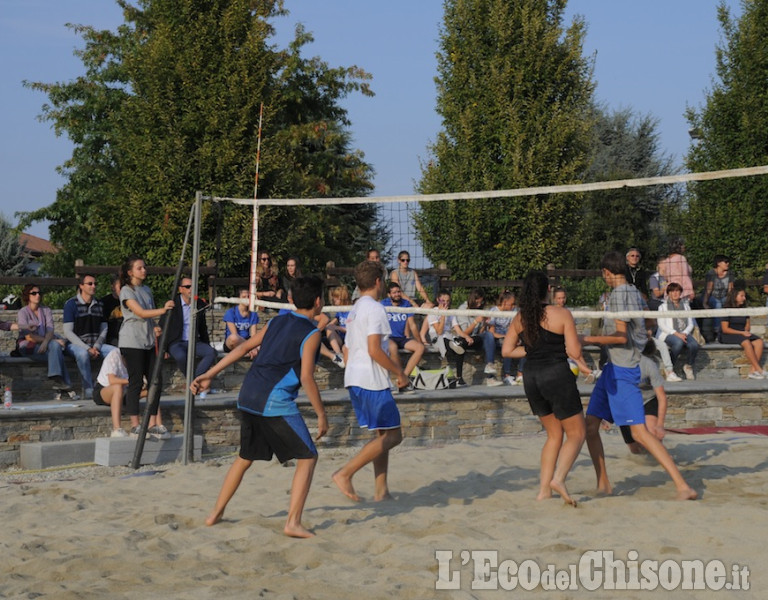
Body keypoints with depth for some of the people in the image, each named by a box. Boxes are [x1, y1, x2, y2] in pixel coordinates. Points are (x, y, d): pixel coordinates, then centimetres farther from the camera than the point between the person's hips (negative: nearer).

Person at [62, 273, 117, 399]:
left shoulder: (99, 304, 12)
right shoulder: (71, 304, -4)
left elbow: (104, 329, 13)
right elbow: (68, 332, -10)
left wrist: (96, 346, -7)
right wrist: (87, 348, -17)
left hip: (95, 345, 5)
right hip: (76, 345, -5)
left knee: (116, 351, -21)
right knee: (83, 354, -38)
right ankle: (89, 390, -32)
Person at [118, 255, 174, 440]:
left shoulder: (147, 290, 15)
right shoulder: (126, 291, -7)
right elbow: (141, 313, -19)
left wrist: (157, 341, 17)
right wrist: (163, 310, -32)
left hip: (148, 343, 7)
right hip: (132, 343, -7)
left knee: (155, 381, 3)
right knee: (135, 383, -5)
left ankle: (153, 424, 7)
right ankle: (135, 426, 0)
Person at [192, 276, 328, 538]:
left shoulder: (277, 321, 16)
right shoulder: (311, 333, -5)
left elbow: (244, 347, 15)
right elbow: (306, 378, -12)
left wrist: (209, 374, 18)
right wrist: (321, 415, -5)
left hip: (248, 397, 8)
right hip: (276, 402, -7)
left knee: (245, 457, 24)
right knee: (307, 457, 2)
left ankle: (216, 513, 30)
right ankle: (293, 522, -7)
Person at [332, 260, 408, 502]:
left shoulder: (354, 310, 18)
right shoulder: (374, 308, -11)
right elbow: (374, 350, -20)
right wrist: (399, 372, -11)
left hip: (353, 379, 10)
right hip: (372, 381, -10)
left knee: (384, 433, 13)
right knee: (392, 435, -5)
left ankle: (381, 490, 11)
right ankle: (345, 473, -10)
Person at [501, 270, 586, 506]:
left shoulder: (520, 318, 5)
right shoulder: (562, 314, -8)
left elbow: (506, 351, 6)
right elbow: (574, 352, -11)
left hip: (531, 378, 6)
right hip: (557, 376, -6)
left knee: (554, 435, 19)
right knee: (576, 433, 6)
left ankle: (544, 489, 12)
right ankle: (558, 478, -16)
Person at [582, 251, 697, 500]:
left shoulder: (619, 295, -14)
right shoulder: (634, 292, 13)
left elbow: (621, 337, -21)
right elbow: (642, 332, 23)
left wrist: (589, 339, -11)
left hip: (621, 370, -10)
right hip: (613, 368, 10)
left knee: (639, 432, -14)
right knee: (590, 424, 11)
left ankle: (683, 487, -16)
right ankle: (603, 484, 16)